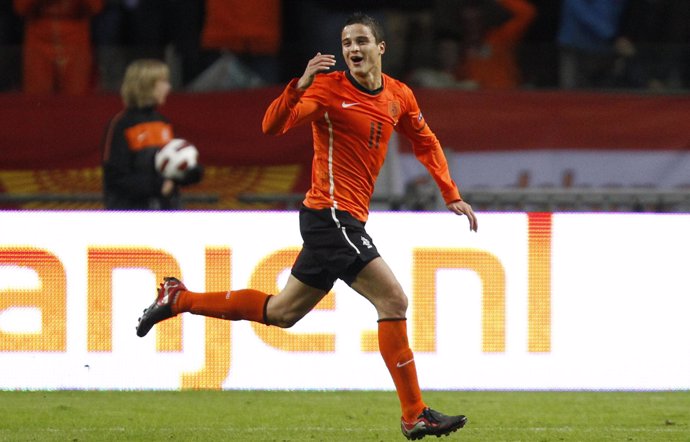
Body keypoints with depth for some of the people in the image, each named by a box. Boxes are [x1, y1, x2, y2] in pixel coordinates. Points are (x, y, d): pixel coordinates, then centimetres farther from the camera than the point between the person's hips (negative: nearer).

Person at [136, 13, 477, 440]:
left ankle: (179, 298, 27)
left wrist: (452, 196, 21)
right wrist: (301, 85, -33)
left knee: (281, 312, 16)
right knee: (393, 299, -16)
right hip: (331, 212, -8)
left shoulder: (399, 96, 11)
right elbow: (273, 125, -18)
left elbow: (426, 143, 26)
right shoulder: (329, 87, -9)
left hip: (347, 220, 8)